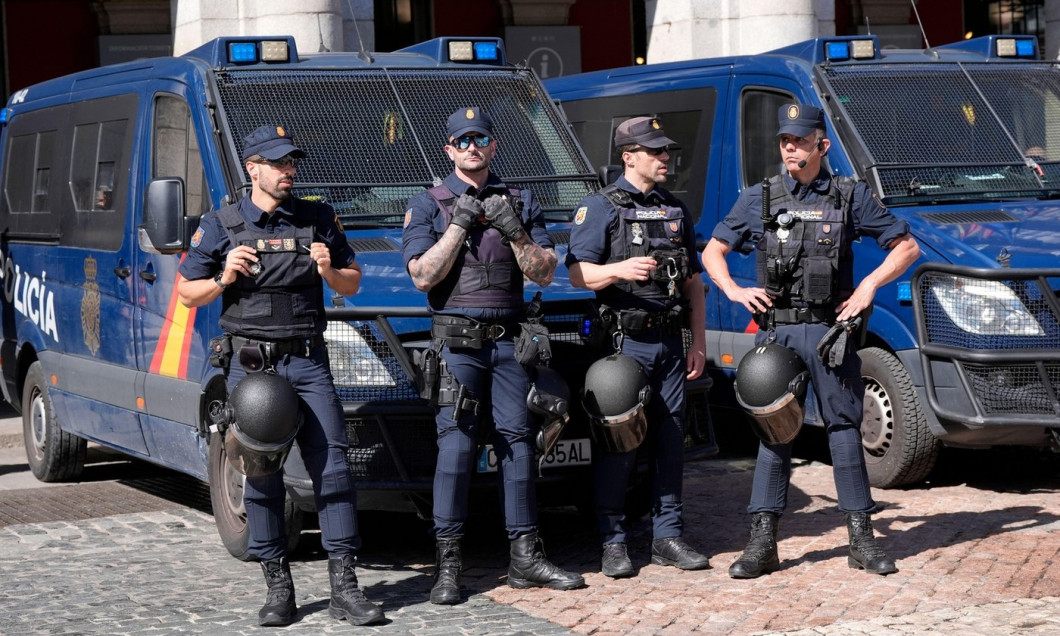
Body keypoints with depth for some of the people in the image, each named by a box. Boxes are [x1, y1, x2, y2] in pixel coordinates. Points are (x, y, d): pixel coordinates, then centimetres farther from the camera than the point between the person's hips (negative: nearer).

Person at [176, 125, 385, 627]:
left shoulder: (319, 219, 11)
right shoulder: (220, 225, 6)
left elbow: (352, 284, 17)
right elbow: (187, 293, 9)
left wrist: (330, 272, -6)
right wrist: (224, 278, -11)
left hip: (307, 361, 1)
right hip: (251, 363, -1)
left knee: (331, 466, -6)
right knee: (262, 474, 0)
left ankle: (344, 588, -4)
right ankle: (278, 588, 8)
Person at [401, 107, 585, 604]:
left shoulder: (520, 203, 14)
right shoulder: (428, 205, 6)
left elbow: (544, 273, 7)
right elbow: (423, 276, -5)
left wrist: (514, 231, -9)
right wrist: (460, 224, -9)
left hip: (509, 339, 3)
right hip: (457, 342, -3)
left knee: (518, 442, 3)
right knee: (455, 446, -10)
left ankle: (526, 558, 9)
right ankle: (448, 566, -8)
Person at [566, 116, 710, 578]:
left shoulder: (676, 210, 16)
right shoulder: (600, 207, -1)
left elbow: (694, 281, 19)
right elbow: (578, 274, -9)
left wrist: (698, 342, 12)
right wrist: (619, 270, -28)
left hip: (670, 341, 6)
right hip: (624, 342, -5)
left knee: (669, 440, 7)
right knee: (617, 442, -4)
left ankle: (667, 536, 15)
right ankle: (613, 543, 2)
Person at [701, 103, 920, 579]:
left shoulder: (849, 197, 5)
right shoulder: (759, 198, 8)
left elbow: (906, 246, 9)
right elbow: (713, 251, 17)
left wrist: (870, 285, -4)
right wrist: (734, 291, -1)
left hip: (830, 330, -1)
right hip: (776, 330, 1)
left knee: (844, 427, 3)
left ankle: (862, 539, 9)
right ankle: (762, 543, 3)